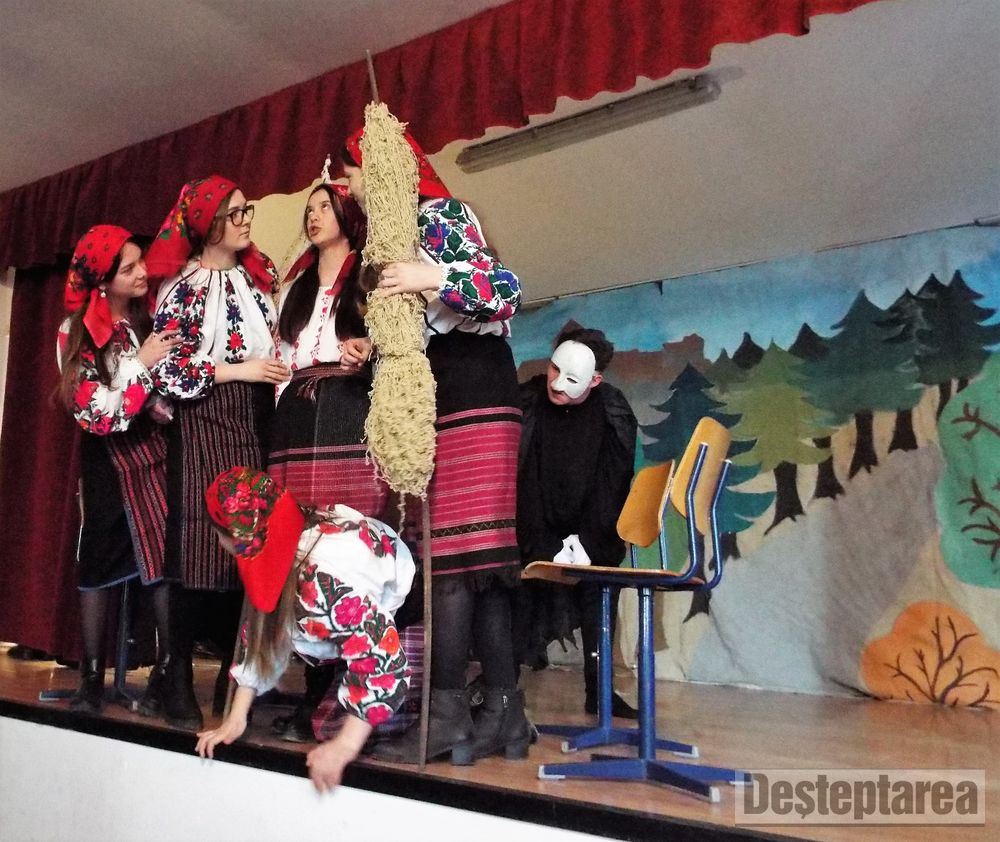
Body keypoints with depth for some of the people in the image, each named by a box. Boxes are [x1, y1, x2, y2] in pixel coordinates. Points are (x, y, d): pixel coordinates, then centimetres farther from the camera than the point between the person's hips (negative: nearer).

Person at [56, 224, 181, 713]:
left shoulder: (155, 316, 3)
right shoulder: (78, 332, -4)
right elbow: (92, 411, -11)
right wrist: (141, 364, -15)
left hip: (158, 451, 2)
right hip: (109, 457, -1)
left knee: (167, 558, -5)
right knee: (100, 561, 3)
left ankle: (167, 672, 2)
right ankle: (92, 678, 13)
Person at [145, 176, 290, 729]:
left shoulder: (260, 275, 15)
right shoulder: (183, 285, -1)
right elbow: (164, 368, -8)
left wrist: (281, 373, 5)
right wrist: (238, 371, -10)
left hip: (255, 428, 5)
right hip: (203, 428, -5)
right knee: (200, 545, -6)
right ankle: (179, 677, 5)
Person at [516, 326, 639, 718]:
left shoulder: (615, 413, -9)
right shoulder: (525, 402, -16)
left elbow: (613, 485, -6)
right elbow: (519, 483, -15)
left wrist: (588, 542, -13)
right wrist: (548, 548, -18)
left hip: (592, 532, 2)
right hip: (537, 532, -2)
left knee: (599, 601, 4)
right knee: (523, 606, -6)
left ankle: (599, 692, 17)